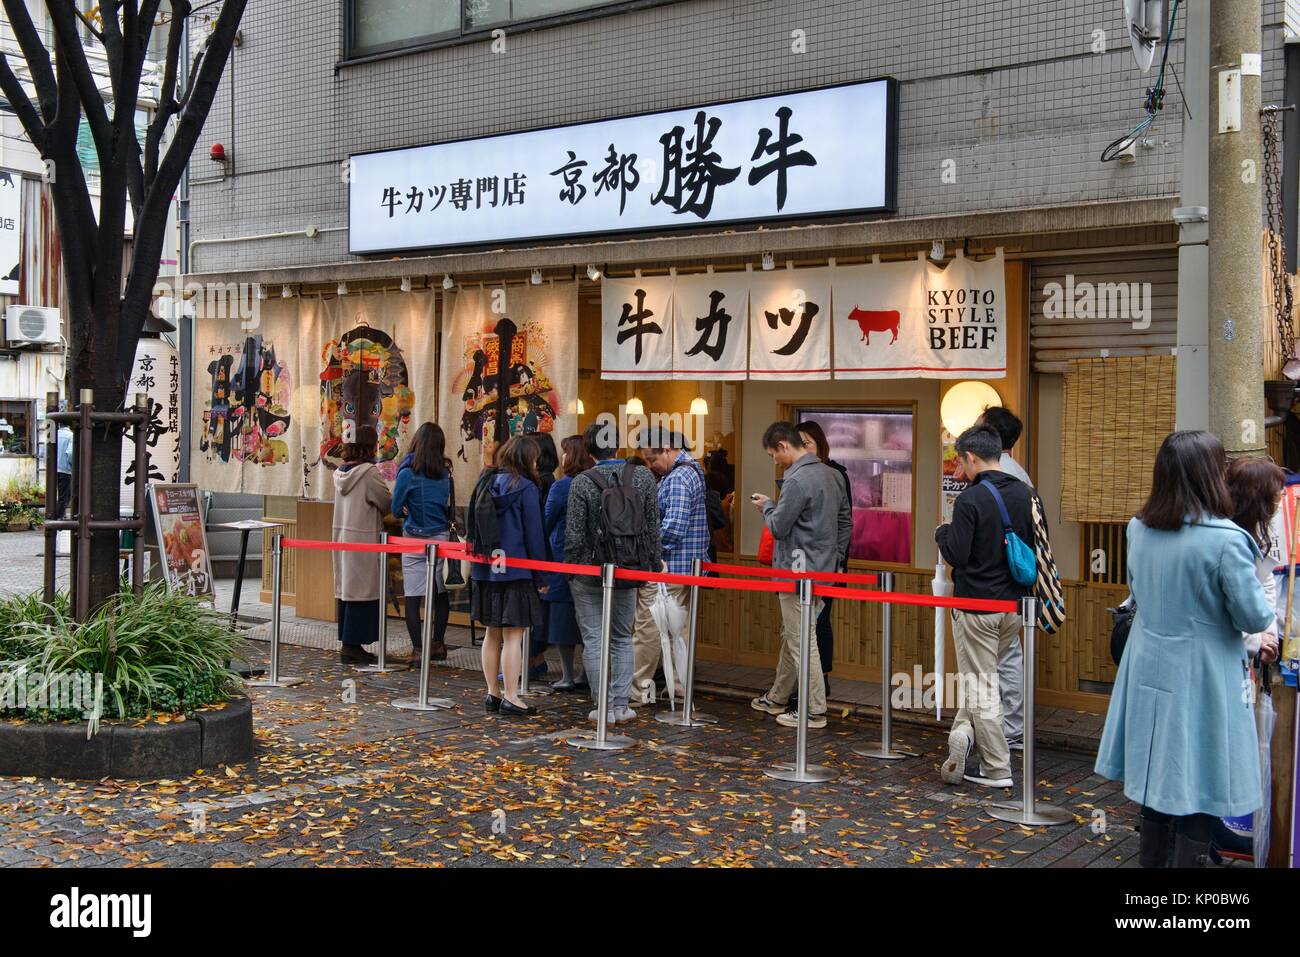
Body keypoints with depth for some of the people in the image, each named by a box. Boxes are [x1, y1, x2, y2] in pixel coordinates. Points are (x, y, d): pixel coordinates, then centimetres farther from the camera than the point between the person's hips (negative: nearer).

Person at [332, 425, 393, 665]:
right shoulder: (369, 472, -14)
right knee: (362, 591, -2)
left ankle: (349, 644, 17)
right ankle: (352, 645, 0)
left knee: (347, 590, 11)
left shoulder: (341, 471, 9)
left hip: (342, 535, 8)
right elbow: (387, 503, -5)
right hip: (363, 538, -8)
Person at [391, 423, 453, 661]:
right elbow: (450, 506, 9)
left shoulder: (407, 473, -8)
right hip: (441, 538, 4)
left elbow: (396, 509, -2)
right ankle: (437, 645, 19)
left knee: (413, 597, 1)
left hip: (415, 540, -3)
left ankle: (419, 649, -1)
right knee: (441, 595, 13)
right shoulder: (446, 473, 1)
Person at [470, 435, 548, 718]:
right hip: (515, 572, -7)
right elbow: (534, 535, -9)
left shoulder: (487, 484, 9)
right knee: (513, 635, -3)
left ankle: (493, 693, 20)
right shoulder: (526, 488, -9)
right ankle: (510, 697, -3)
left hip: (486, 570, 7)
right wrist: (540, 577, -3)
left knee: (492, 633, 14)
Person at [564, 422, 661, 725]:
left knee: (593, 641, 5)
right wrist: (653, 561, 11)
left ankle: (604, 707, 6)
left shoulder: (581, 483, -10)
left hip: (589, 573, -3)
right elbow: (653, 526, 1)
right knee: (622, 639, 16)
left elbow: (574, 535, -9)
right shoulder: (643, 476, -2)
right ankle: (622, 705, 12)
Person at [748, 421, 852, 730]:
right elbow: (846, 522, 16)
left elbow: (778, 528, -15)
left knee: (802, 641, -1)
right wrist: (835, 557, 21)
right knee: (791, 636, 20)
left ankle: (814, 711, 5)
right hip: (824, 571, 9)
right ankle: (777, 698, 32)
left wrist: (766, 506, 4)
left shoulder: (797, 481, -20)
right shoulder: (832, 475, 10)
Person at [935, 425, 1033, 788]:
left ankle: (997, 769, 6)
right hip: (1016, 604, 6)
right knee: (983, 676, 22)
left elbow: (956, 554, -17)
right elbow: (1031, 544, 12)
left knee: (980, 685, 3)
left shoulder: (970, 499, -18)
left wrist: (942, 533, 2)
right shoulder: (1023, 493, 3)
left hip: (976, 606, -6)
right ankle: (965, 731, 8)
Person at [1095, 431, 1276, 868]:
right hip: (1201, 679, -6)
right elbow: (1255, 617, -15)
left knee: (1159, 777, 19)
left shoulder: (1138, 529, 0)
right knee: (1198, 789, 5)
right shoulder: (1225, 540, -21)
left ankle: (1150, 858, 29)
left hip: (1149, 669, 6)